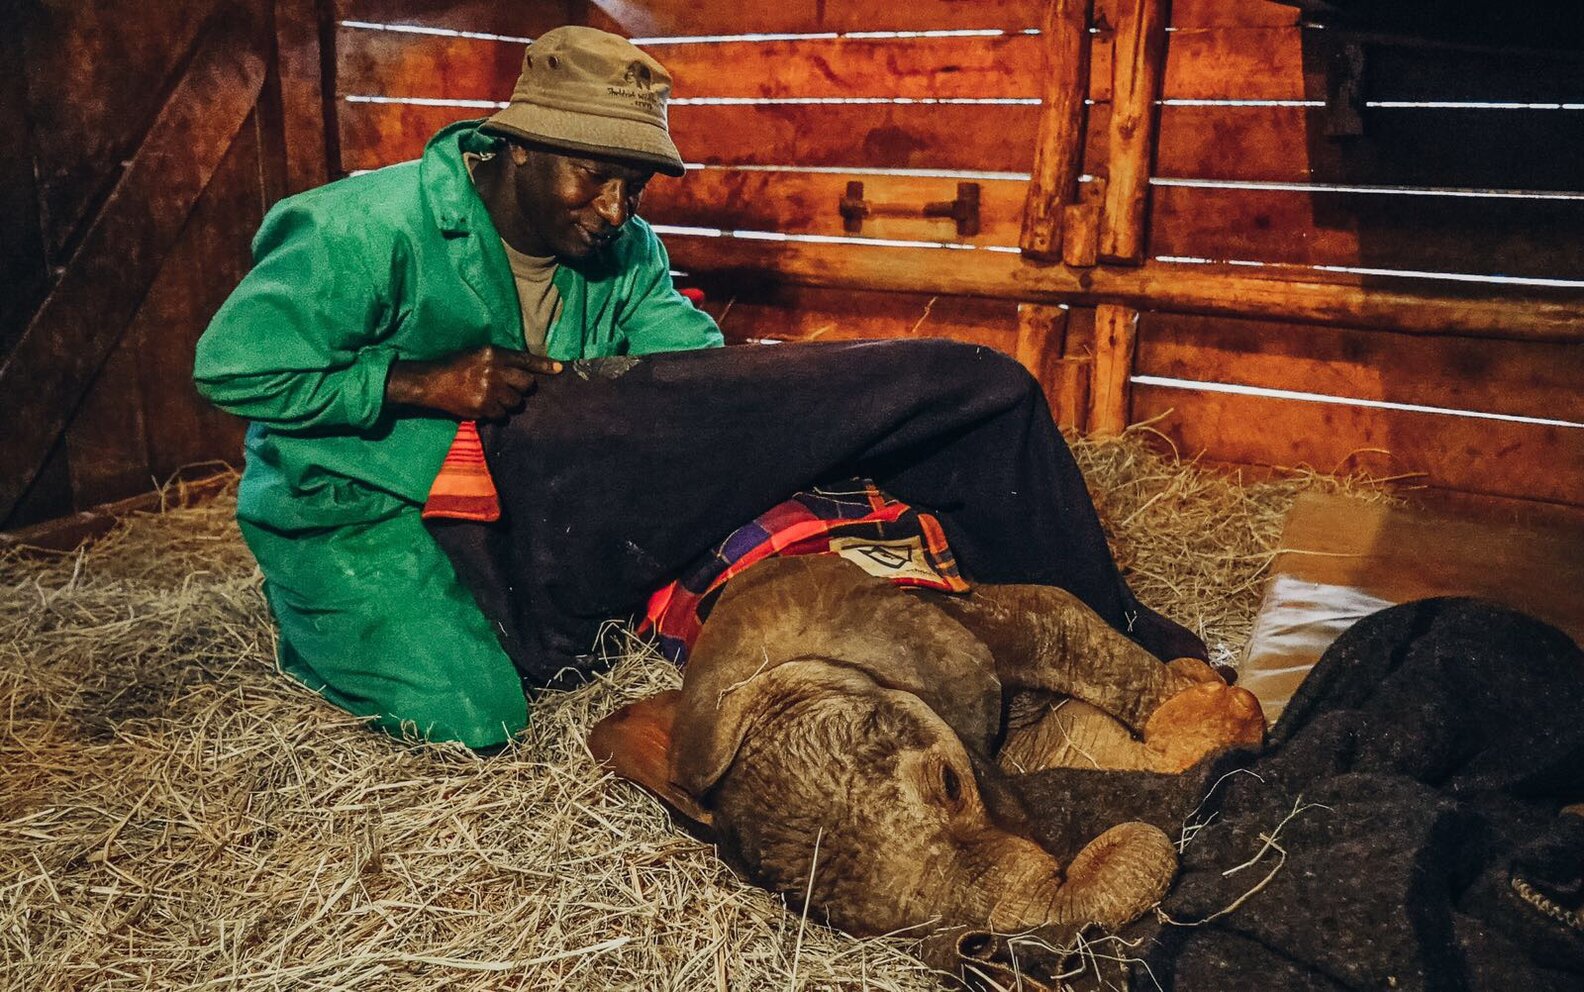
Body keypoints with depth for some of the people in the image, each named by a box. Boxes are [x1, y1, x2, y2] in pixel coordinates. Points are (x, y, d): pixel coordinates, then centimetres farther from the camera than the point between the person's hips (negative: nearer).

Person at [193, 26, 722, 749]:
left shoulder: (627, 252, -6)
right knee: (475, 719, -15)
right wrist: (422, 384, -30)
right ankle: (312, 616, 12)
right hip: (348, 507, -6)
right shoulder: (374, 228, -25)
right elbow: (230, 366, -23)